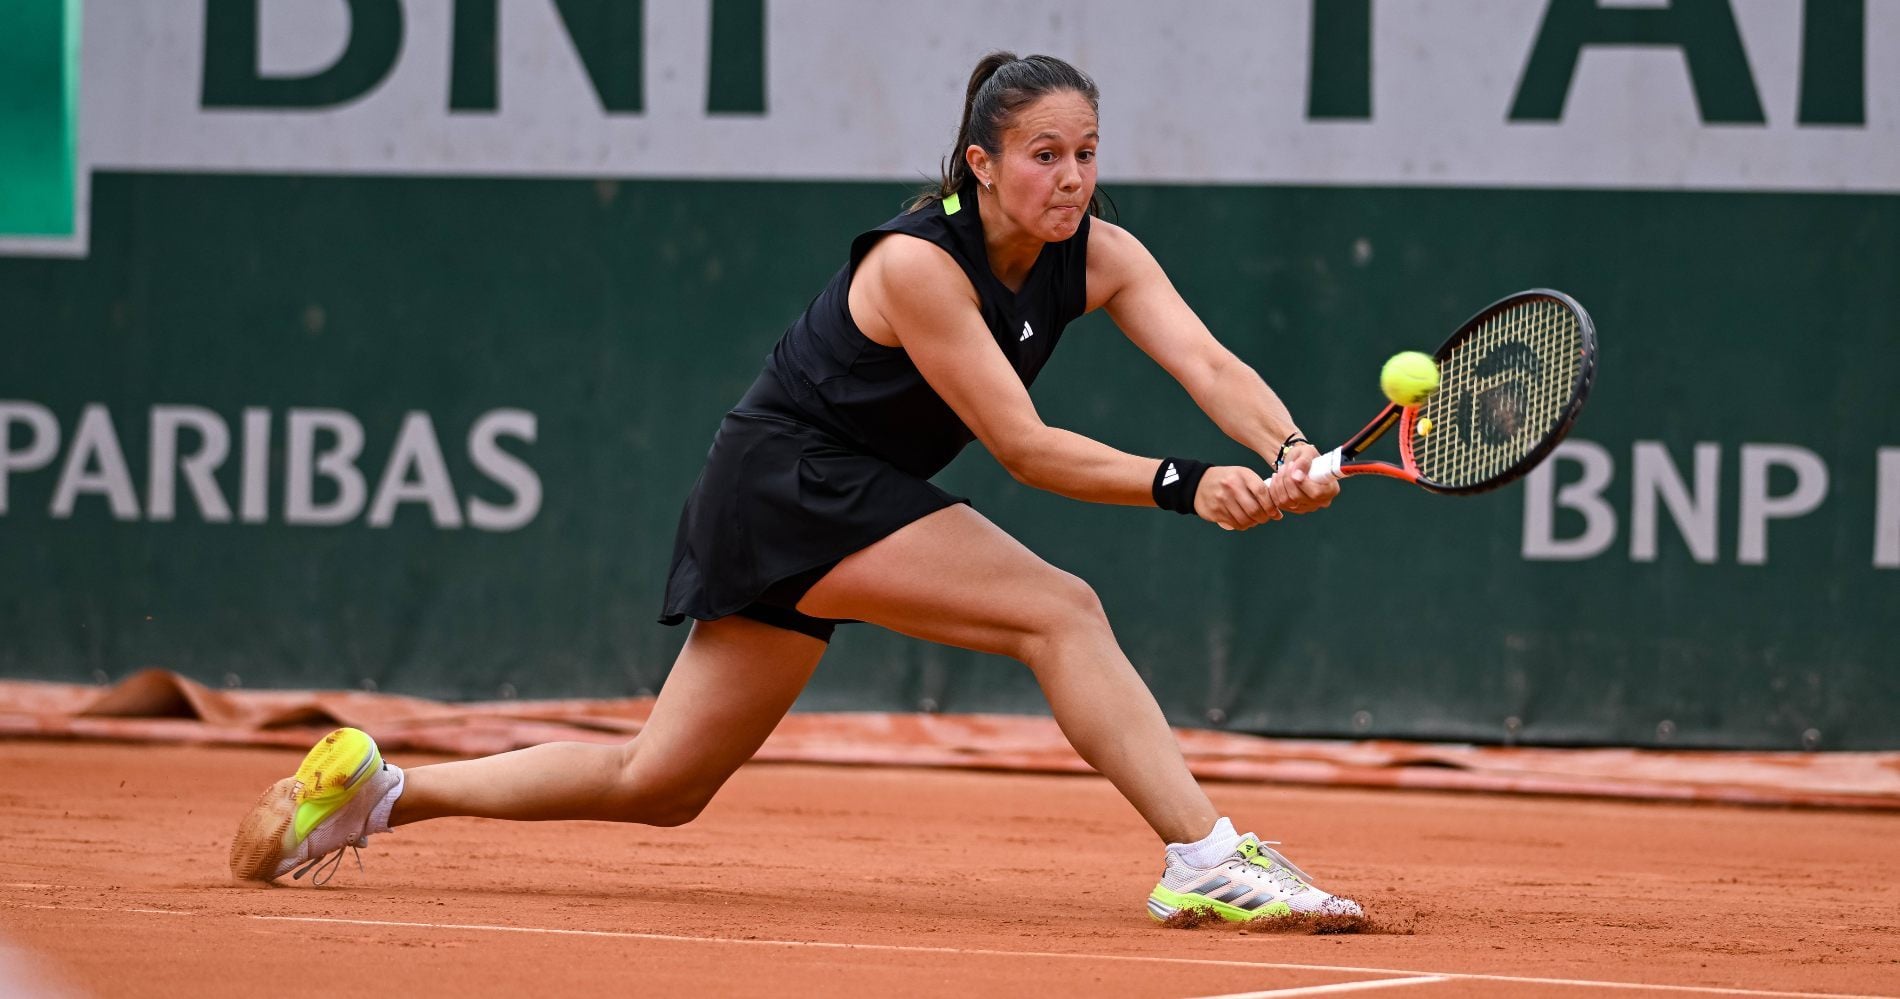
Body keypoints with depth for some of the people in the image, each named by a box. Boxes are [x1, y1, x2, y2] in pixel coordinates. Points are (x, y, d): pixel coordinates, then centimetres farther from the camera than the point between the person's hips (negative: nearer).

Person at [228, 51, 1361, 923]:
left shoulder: (1099, 257, -3)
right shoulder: (916, 264, -23)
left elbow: (1210, 364, -18)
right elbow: (1025, 446, -26)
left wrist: (1288, 453, -38)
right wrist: (1185, 485, -37)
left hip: (848, 504, 8)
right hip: (790, 480, -8)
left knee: (659, 783, 13)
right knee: (1060, 610, -23)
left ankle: (377, 787, 24)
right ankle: (1205, 859, -26)